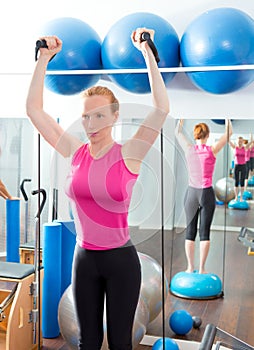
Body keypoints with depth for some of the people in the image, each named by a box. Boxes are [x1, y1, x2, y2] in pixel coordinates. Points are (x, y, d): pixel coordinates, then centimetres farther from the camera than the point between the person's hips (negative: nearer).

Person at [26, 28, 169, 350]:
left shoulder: (129, 154, -10)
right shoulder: (74, 152, -2)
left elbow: (161, 108, -21)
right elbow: (33, 108, 0)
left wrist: (147, 53, -19)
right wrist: (44, 58, -1)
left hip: (121, 259, -2)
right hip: (84, 258, 3)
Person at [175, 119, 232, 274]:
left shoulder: (189, 149, -3)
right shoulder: (212, 150, -9)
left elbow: (178, 132, 14)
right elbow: (228, 132, 1)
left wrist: (181, 118, 25)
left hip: (191, 193, 2)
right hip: (207, 193, -2)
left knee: (190, 231, 9)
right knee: (205, 232, 3)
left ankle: (190, 267, 14)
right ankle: (202, 269, 6)